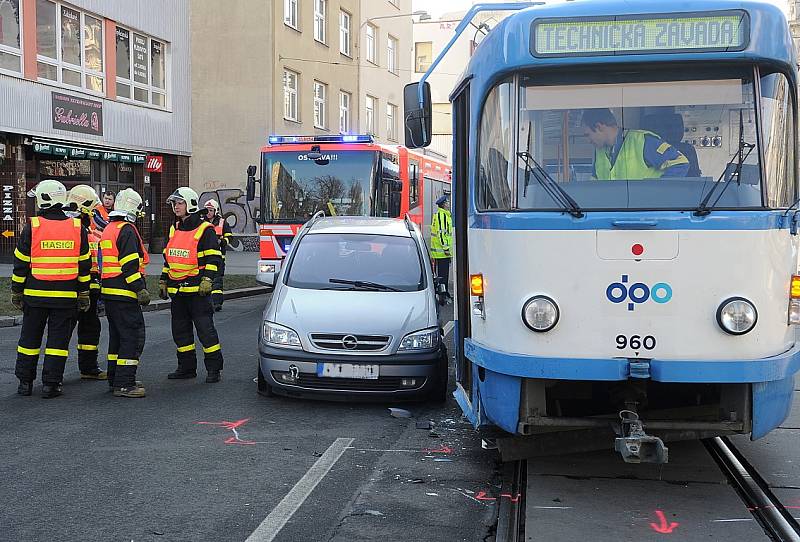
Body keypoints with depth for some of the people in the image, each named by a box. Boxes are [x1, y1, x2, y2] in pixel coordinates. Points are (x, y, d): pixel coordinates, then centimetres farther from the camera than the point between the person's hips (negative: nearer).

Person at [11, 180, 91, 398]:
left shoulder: (32, 226, -6)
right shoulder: (77, 227, 0)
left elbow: (21, 263, -3)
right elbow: (84, 265, 4)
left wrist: (16, 291, 7)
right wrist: (84, 294, 11)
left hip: (35, 294, -1)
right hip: (66, 296, 1)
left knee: (30, 338, 13)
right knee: (58, 339, 6)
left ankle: (25, 382, 20)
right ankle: (50, 384, 6)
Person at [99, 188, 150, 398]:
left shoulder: (108, 229, 19)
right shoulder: (127, 231, -13)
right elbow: (130, 264, -20)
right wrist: (141, 289, -19)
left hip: (109, 291, 10)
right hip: (124, 293, -10)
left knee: (117, 336, 17)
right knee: (133, 336, -8)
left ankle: (115, 379, 24)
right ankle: (124, 384, -9)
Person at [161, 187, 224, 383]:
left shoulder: (205, 230, -7)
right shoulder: (174, 230, 16)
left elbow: (214, 258, -10)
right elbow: (168, 259, 24)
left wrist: (207, 280, -18)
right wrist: (163, 281, 20)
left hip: (197, 290, -8)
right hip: (177, 290, 8)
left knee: (205, 329, -6)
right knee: (180, 330, 11)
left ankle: (214, 368, 2)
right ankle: (186, 367, 22)